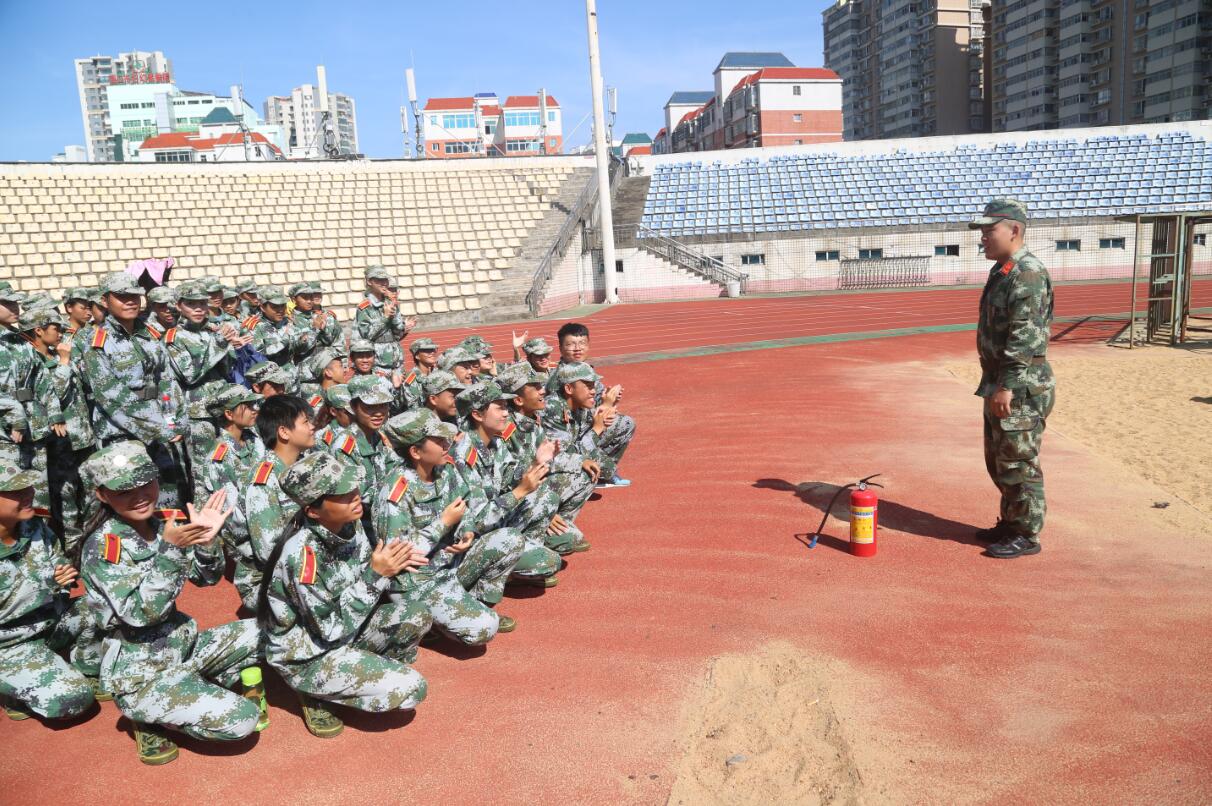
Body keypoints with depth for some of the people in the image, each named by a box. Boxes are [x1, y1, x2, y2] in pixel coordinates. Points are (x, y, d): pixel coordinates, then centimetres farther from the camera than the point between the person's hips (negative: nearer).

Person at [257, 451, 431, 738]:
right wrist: (377, 575, -26)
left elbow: (363, 576, 5)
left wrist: (391, 564, -16)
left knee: (417, 617, -9)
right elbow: (331, 628, -25)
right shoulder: (301, 553, -31)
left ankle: (371, 670, 13)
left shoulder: (348, 522, -10)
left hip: (341, 629, 7)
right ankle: (316, 694, 3)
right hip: (305, 656, -7)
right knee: (410, 688, -15)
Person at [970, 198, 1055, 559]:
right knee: (998, 460, 18)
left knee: (1018, 463, -1)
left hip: (1021, 388, -10)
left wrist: (1007, 386, -25)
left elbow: (1024, 336, -24)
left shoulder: (1027, 272, -17)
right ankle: (1011, 522, 32)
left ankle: (1026, 534, 11)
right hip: (1000, 384, 10)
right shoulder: (1002, 270, 14)